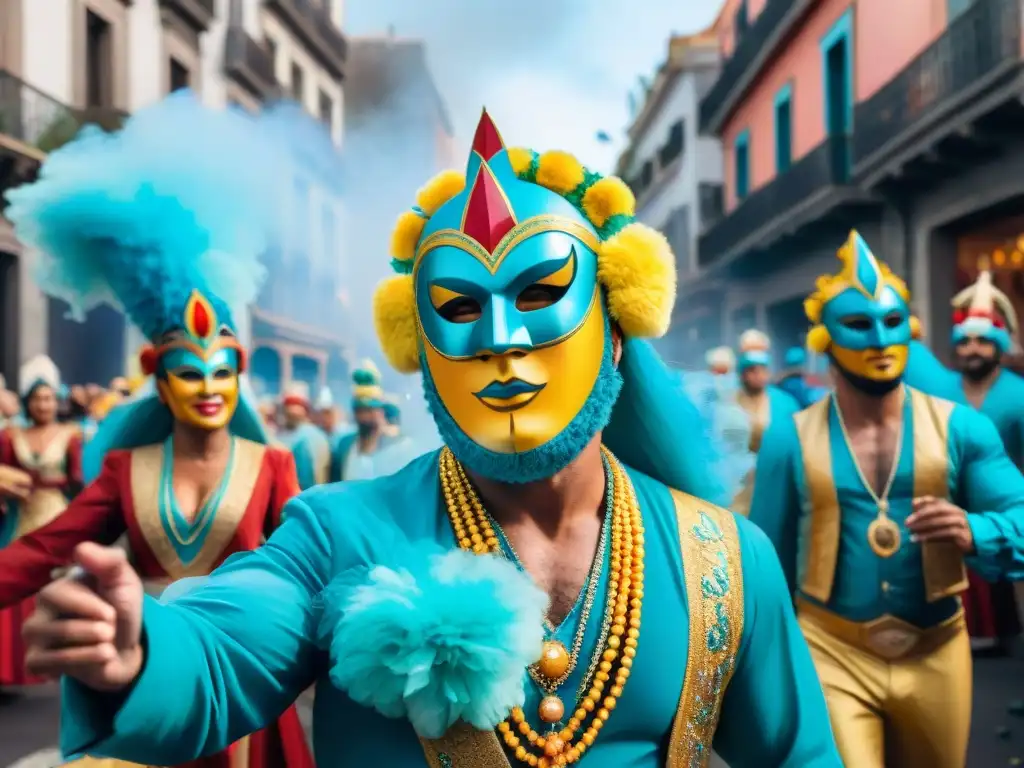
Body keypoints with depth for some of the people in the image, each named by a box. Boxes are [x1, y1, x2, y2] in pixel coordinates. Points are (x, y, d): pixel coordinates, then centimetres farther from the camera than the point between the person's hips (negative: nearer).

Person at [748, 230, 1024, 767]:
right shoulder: (789, 439, -5)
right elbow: (768, 557, 4)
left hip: (936, 655, 2)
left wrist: (974, 534, -28)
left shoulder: (960, 427, -4)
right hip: (829, 654, -2)